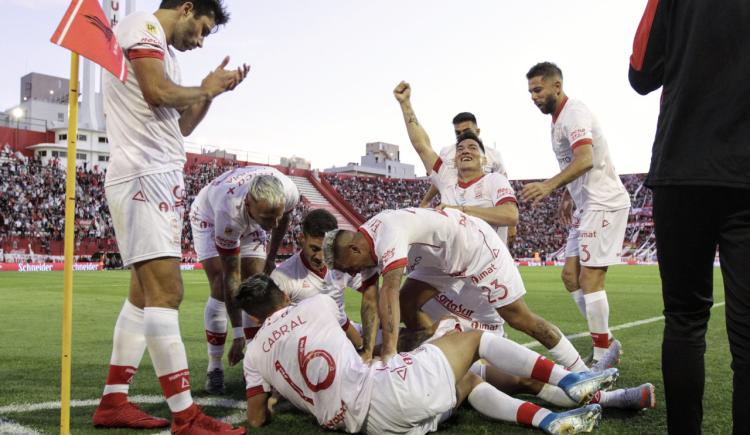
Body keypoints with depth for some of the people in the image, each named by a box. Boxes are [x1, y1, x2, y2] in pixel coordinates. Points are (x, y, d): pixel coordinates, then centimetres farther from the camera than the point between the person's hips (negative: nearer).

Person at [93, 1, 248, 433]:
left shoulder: (164, 51, 26)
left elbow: (178, 127, 26)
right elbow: (158, 92, -18)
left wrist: (211, 93, 19)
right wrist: (205, 88, -1)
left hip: (160, 180, 11)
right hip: (144, 177, -10)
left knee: (146, 294, 10)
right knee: (166, 291, -16)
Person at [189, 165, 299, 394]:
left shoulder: (289, 193, -35)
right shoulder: (228, 212, -45)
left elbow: (282, 221, -6)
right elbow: (232, 277, -37)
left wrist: (270, 258, 5)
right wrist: (238, 335, -33)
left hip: (247, 222, 4)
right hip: (209, 218, -4)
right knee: (221, 288, -18)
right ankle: (214, 368, -8)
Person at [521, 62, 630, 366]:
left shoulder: (573, 113, -14)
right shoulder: (559, 118, 16)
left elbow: (585, 160, -30)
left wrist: (550, 185, -42)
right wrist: (567, 197, 23)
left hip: (603, 203, -10)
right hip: (587, 205, 10)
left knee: (589, 279, -10)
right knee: (571, 275, 9)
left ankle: (601, 359, -3)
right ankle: (606, 342, 17)